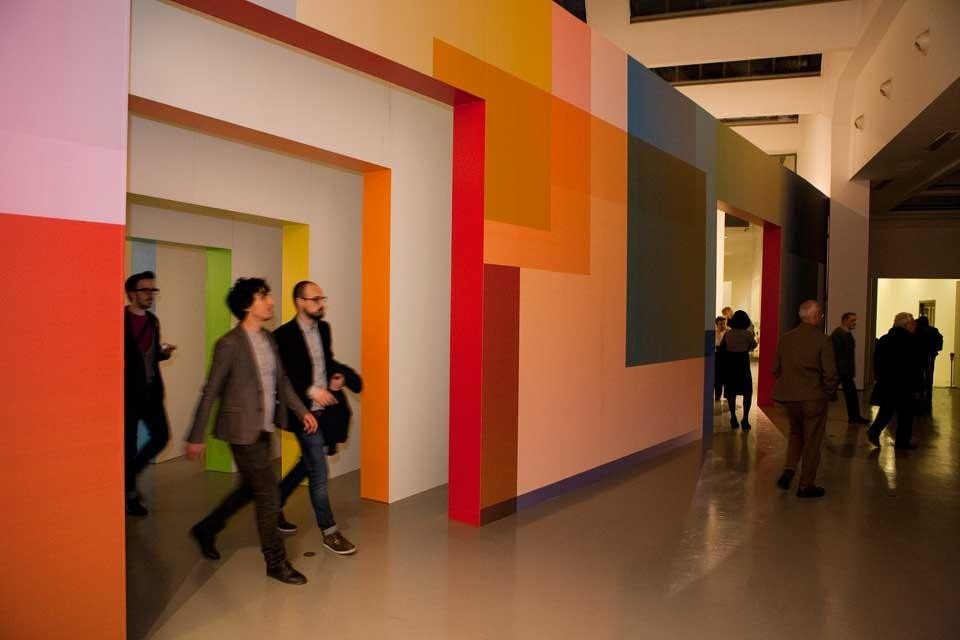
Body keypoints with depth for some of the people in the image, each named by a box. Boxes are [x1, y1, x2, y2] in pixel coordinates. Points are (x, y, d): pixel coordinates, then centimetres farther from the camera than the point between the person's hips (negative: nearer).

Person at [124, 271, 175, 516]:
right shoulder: (120, 320, -11)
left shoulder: (152, 320, 11)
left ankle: (129, 474, 27)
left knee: (161, 436, 5)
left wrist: (163, 352, 1)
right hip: (128, 391, -7)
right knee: (129, 444, 3)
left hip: (151, 390, 7)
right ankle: (129, 493, 17)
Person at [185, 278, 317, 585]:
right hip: (243, 431, -8)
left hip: (264, 430, 8)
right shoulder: (230, 344, -15)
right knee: (269, 496, -2)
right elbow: (210, 392, -12)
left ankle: (206, 529, 43)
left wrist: (302, 411, 9)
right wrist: (196, 437, -9)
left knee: (250, 489, 21)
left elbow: (281, 381, 16)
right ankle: (276, 563, 13)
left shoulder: (268, 339, 7)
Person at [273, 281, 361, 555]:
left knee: (309, 462, 21)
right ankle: (329, 531, 12)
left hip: (326, 409, 8)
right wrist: (311, 390, -23)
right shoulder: (284, 335, -15)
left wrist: (338, 375, 1)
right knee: (318, 472, -1)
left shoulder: (323, 328, 6)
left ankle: (275, 503, 41)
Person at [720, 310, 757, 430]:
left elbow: (721, 349, 0)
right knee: (747, 392, 7)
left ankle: (733, 419, 14)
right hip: (743, 364, -3)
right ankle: (745, 419, -1)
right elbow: (754, 345, 9)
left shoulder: (727, 334, -2)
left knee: (731, 392, 11)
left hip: (730, 365, 3)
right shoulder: (746, 334, -9)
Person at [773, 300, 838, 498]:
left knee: (796, 434, 25)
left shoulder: (785, 338, 1)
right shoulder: (823, 340, -14)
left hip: (789, 397, 5)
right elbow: (830, 373, -14)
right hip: (814, 398, -5)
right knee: (812, 441, 8)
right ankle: (806, 485, 15)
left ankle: (788, 470, 10)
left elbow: (776, 369, 7)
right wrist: (828, 393, 2)